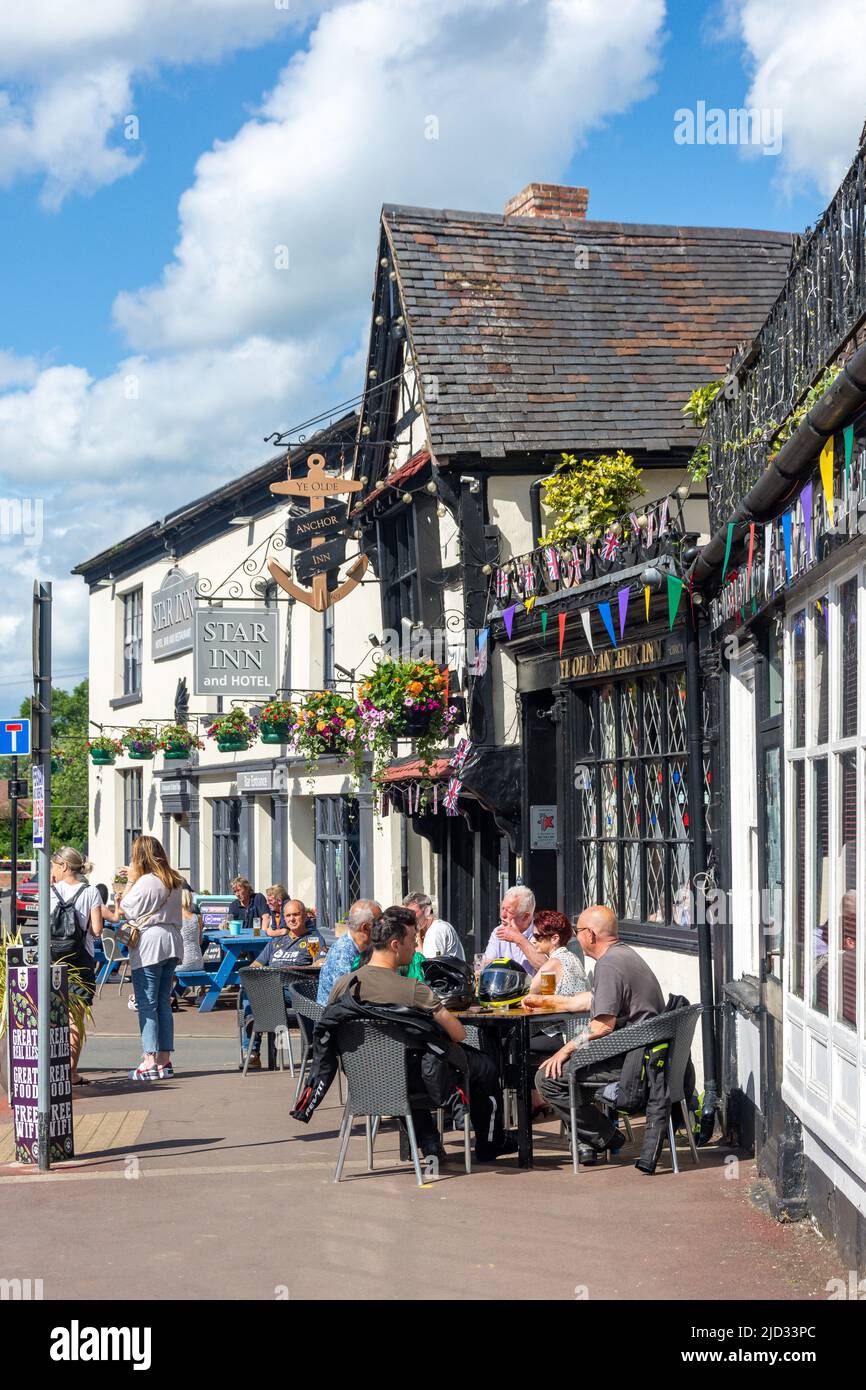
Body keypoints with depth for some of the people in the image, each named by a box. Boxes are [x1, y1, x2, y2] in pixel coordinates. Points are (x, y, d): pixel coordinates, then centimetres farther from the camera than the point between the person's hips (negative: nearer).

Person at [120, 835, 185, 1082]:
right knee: (163, 1003, 11)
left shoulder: (146, 882, -12)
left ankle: (149, 1062, -8)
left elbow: (126, 910, -6)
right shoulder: (174, 881, 13)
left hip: (149, 944, -8)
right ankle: (165, 1060, 11)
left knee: (147, 1004, -5)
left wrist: (130, 881, 2)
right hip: (172, 942, 8)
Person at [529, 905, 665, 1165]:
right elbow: (590, 1001, 31)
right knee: (569, 1061, 26)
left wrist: (568, 1048, -12)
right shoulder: (623, 954, 18)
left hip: (628, 1061, -11)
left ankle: (605, 1137, -1)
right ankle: (588, 1139, 20)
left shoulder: (609, 964, -16)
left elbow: (604, 1024, -22)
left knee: (548, 1076, -12)